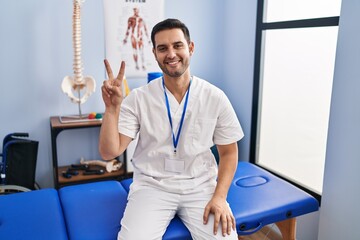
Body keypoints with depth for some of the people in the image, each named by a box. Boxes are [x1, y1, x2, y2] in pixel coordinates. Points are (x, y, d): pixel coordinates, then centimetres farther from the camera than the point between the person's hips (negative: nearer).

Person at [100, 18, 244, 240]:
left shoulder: (215, 98, -5)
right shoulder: (138, 99, -7)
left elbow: (229, 152, 4)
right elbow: (109, 152, -9)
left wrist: (219, 197, -8)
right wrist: (112, 107, -22)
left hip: (201, 186, 1)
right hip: (152, 186, 0)